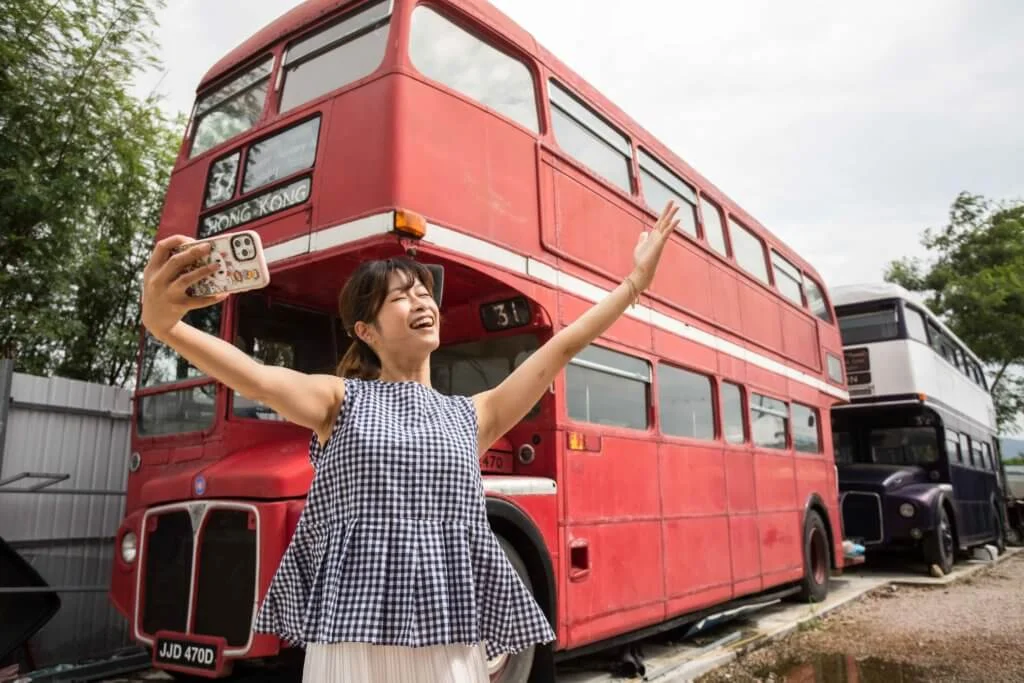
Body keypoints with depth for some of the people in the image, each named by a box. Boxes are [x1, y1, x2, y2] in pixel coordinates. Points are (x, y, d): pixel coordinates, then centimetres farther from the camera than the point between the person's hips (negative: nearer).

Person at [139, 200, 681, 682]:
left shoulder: (472, 415, 11)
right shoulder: (340, 399, 3)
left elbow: (564, 346, 9)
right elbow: (258, 380, -16)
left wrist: (636, 282, 9)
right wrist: (164, 325, -33)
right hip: (354, 639, -2)